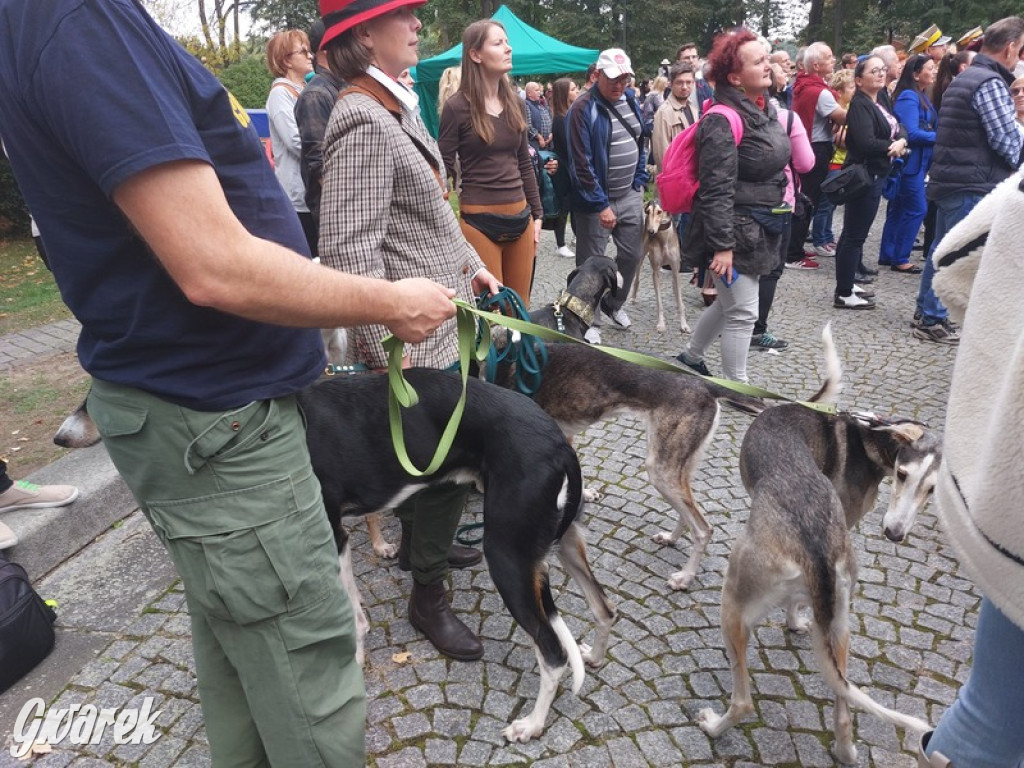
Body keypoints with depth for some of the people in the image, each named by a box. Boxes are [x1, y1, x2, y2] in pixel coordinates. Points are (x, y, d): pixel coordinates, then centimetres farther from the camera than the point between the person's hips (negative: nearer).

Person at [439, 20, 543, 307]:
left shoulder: (514, 102, 9)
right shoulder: (457, 107, -7)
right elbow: (444, 170, -7)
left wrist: (537, 214, 12)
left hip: (520, 216, 6)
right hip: (479, 220, -5)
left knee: (521, 305, 13)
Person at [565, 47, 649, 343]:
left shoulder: (630, 101, 8)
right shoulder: (583, 108, -15)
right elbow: (581, 163, -20)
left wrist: (639, 183, 9)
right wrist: (601, 205, -20)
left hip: (630, 196, 7)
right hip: (596, 200, -7)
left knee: (631, 255, 14)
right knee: (592, 263, 2)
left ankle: (614, 304, 36)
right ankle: (590, 322, 16)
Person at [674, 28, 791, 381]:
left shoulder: (765, 108, 10)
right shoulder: (722, 121, -20)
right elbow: (716, 190, -23)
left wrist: (777, 216, 23)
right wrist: (722, 244, -25)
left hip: (759, 228, 10)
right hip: (734, 231, -10)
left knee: (730, 302, 21)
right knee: (742, 312, -1)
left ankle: (690, 357, 40)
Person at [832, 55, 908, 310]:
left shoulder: (878, 104, 17)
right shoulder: (860, 105, -13)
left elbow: (899, 128, 12)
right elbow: (866, 143, -25)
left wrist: (901, 141, -10)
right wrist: (892, 147, -9)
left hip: (874, 176, 10)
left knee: (854, 234, 14)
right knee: (854, 236, -6)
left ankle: (846, 286, 23)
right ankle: (844, 295, -1)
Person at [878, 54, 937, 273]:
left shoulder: (921, 96, 14)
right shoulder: (909, 97, -15)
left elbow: (927, 127, 16)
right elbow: (911, 133, -21)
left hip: (918, 162, 10)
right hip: (910, 162, -10)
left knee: (899, 209, 13)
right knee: (916, 209, -5)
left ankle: (888, 256, 20)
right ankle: (900, 259, 3)